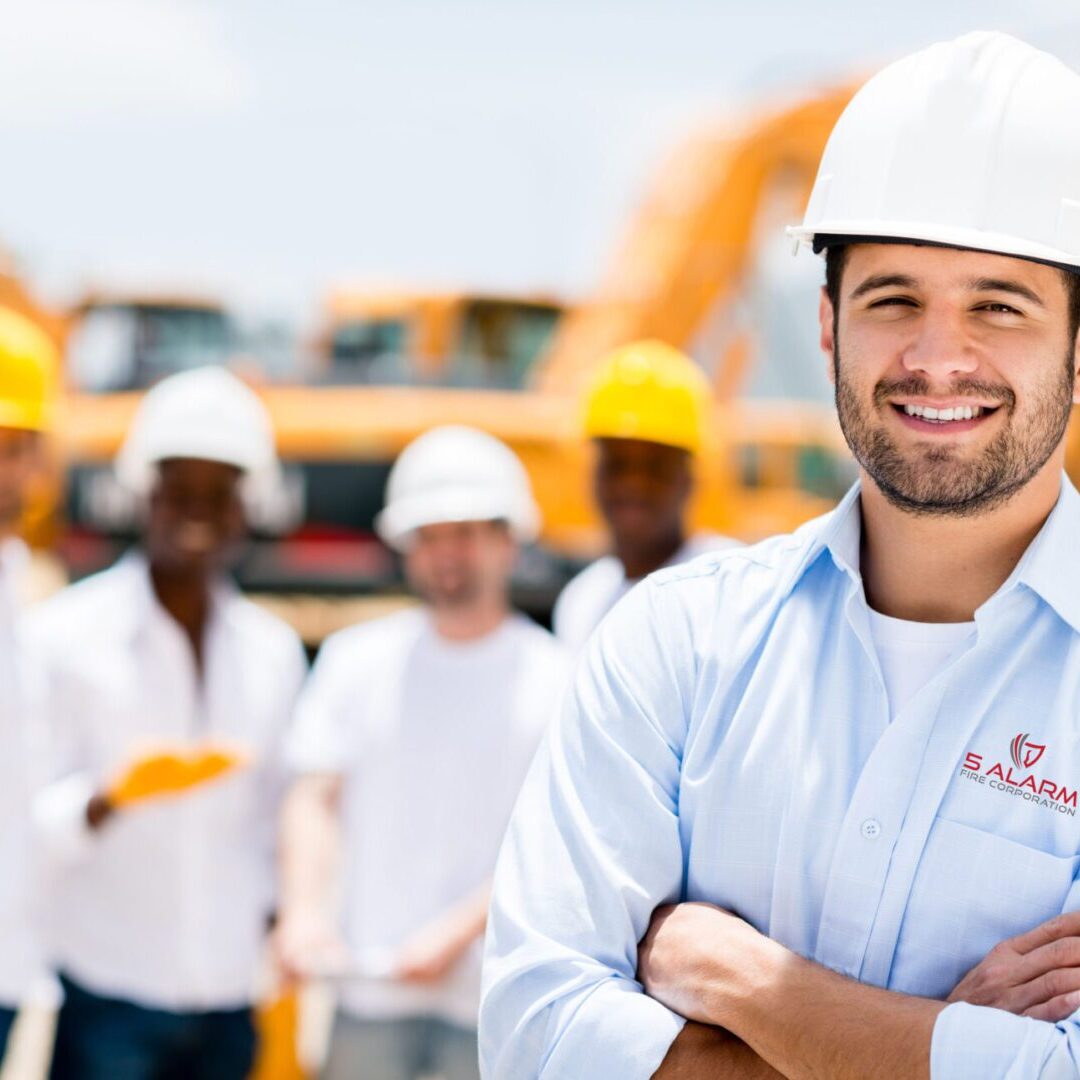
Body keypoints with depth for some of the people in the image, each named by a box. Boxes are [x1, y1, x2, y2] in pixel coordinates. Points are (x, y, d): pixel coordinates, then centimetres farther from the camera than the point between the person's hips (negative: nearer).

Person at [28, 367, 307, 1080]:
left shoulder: (274, 651, 11)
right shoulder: (64, 637, -2)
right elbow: (31, 826, -7)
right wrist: (110, 799, -25)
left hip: (229, 999, 4)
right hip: (104, 996, -4)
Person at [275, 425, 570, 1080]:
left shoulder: (555, 678, 1)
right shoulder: (357, 659, 10)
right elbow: (315, 797, 5)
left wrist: (458, 933, -15)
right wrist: (303, 910, -12)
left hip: (499, 1000, -2)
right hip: (370, 991, 2)